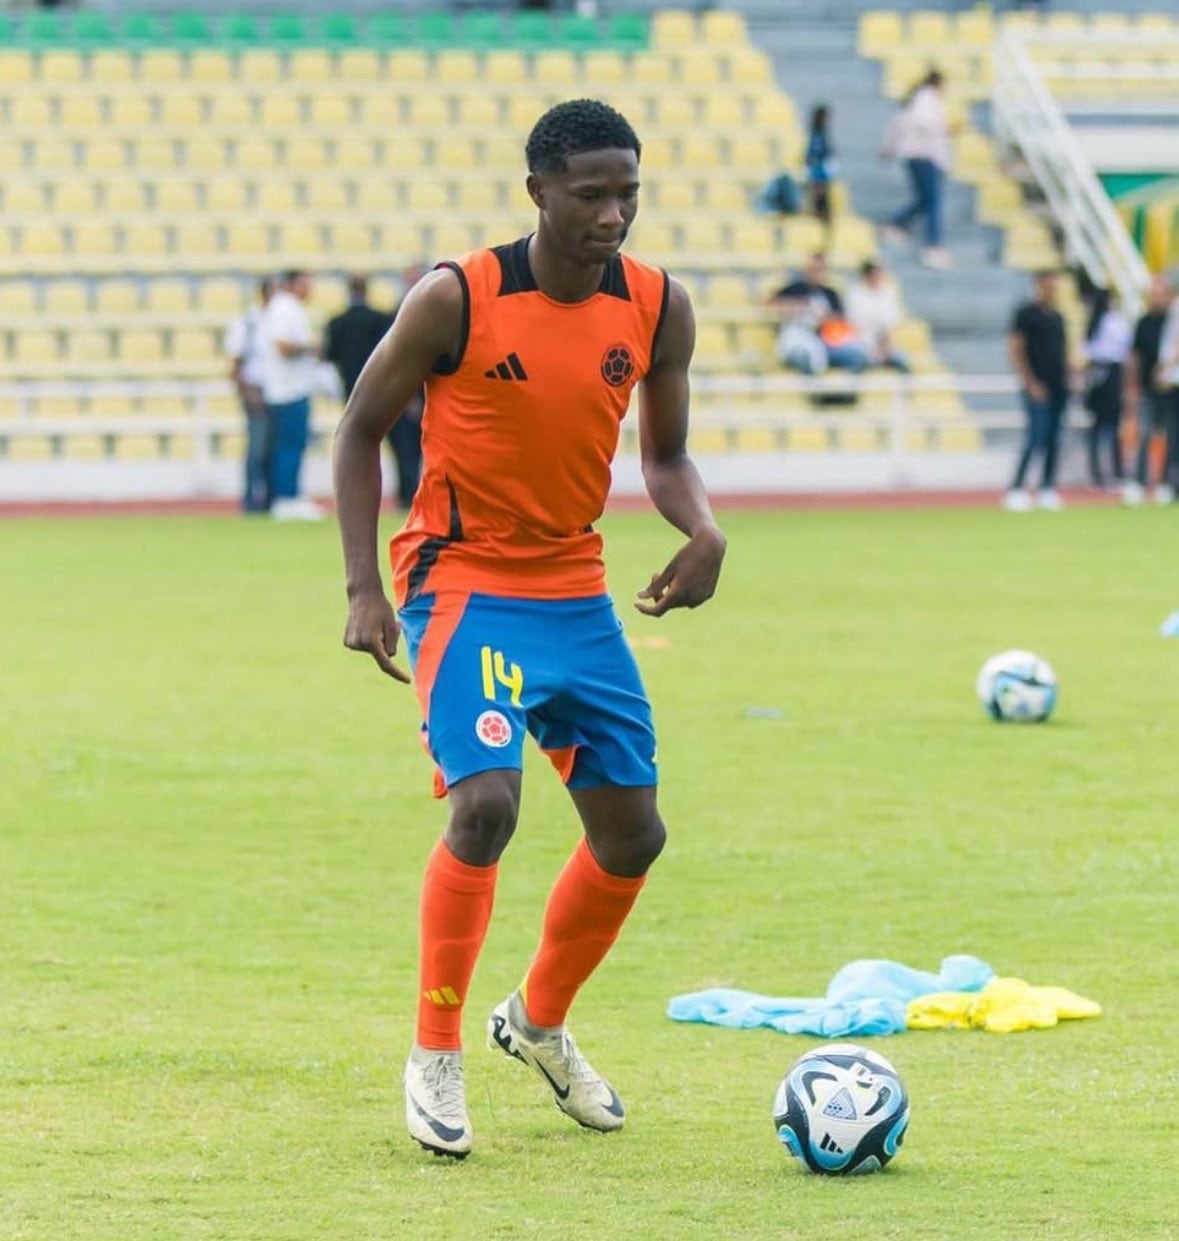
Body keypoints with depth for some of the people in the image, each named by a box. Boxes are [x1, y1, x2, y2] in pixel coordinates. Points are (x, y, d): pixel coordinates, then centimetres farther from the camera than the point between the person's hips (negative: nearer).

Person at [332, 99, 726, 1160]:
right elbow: (362, 428, -5)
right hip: (462, 583, -5)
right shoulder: (456, 301, -16)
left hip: (577, 591, 6)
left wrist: (703, 531, -12)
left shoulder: (658, 308, -3)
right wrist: (365, 587, -13)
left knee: (633, 834, 8)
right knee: (486, 805, -24)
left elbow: (665, 454, 10)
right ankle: (436, 1053, -6)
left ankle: (540, 1022, 34)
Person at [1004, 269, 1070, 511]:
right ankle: (1016, 489, -10)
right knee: (1036, 436, -13)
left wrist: (1066, 378, 10)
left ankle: (1048, 490, 11)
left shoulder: (1057, 317, 17)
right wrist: (1031, 383, -13)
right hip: (1038, 388, -7)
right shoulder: (1027, 314, -4)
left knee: (1053, 440, 6)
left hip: (1058, 387, 7)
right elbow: (1016, 350, -8)